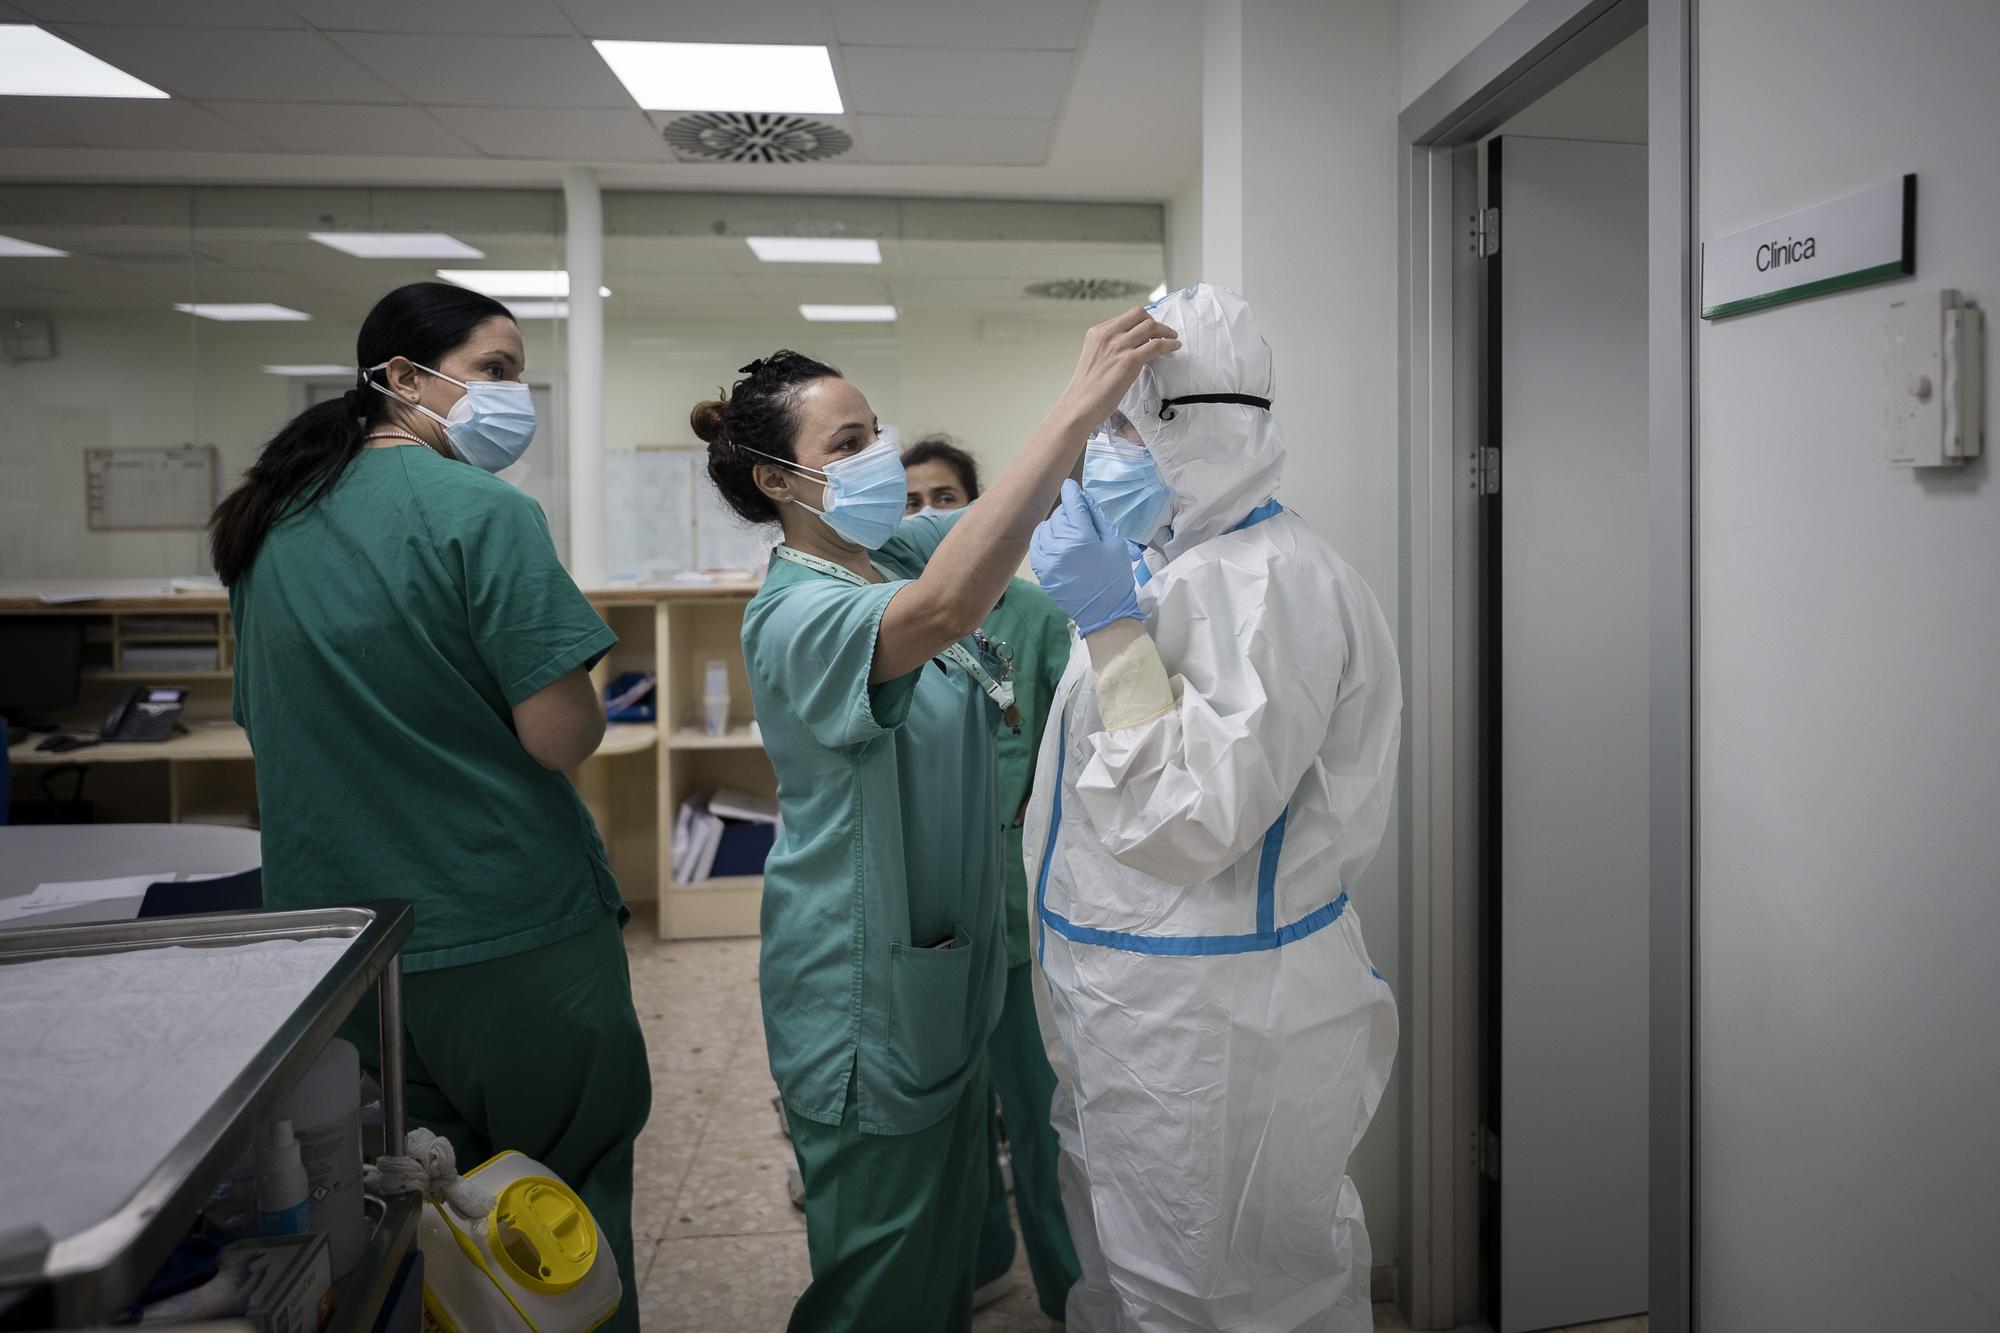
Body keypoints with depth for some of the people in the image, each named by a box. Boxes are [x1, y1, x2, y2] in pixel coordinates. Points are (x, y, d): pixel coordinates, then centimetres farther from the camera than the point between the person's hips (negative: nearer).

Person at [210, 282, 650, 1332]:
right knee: (570, 1205, 11)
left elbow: (265, 722, 17)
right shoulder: (482, 512, -15)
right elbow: (563, 735, -21)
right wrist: (587, 698, 1)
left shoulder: (271, 524, 8)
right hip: (506, 940, -7)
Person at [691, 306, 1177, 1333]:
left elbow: (1036, 501, 4)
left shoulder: (902, 550, 2)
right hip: (864, 987, -8)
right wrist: (1077, 406, -45)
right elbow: (943, 610, -44)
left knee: (950, 1227, 25)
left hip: (947, 959, 8)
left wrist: (1113, 395, -16)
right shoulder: (792, 615, -25)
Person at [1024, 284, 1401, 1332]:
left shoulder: (1267, 581, -22)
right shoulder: (1181, 568, 12)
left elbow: (1190, 821, -29)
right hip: (1133, 1012, 10)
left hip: (1213, 1038, -10)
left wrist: (1109, 619, -28)